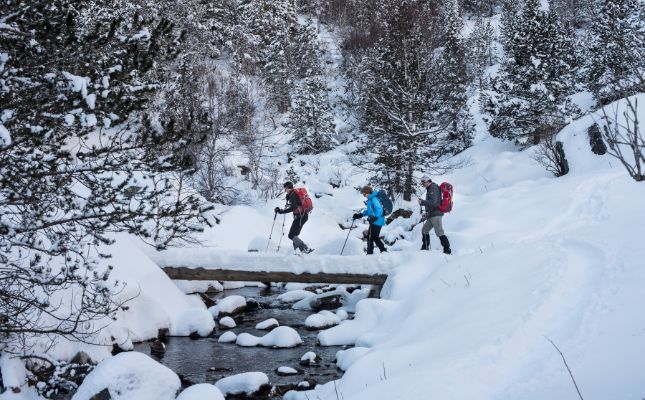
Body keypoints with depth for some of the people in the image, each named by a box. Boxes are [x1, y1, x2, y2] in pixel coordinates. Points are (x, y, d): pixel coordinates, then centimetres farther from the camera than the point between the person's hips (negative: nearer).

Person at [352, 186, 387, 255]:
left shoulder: (374, 199, -17)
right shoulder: (370, 199, 14)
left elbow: (379, 210, -24)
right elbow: (368, 210, 24)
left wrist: (374, 217, -34)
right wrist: (360, 215, 16)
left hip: (377, 222, -10)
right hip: (374, 222, 10)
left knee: (370, 237, -4)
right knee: (375, 237, 19)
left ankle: (370, 253, 1)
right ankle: (384, 250, 25)